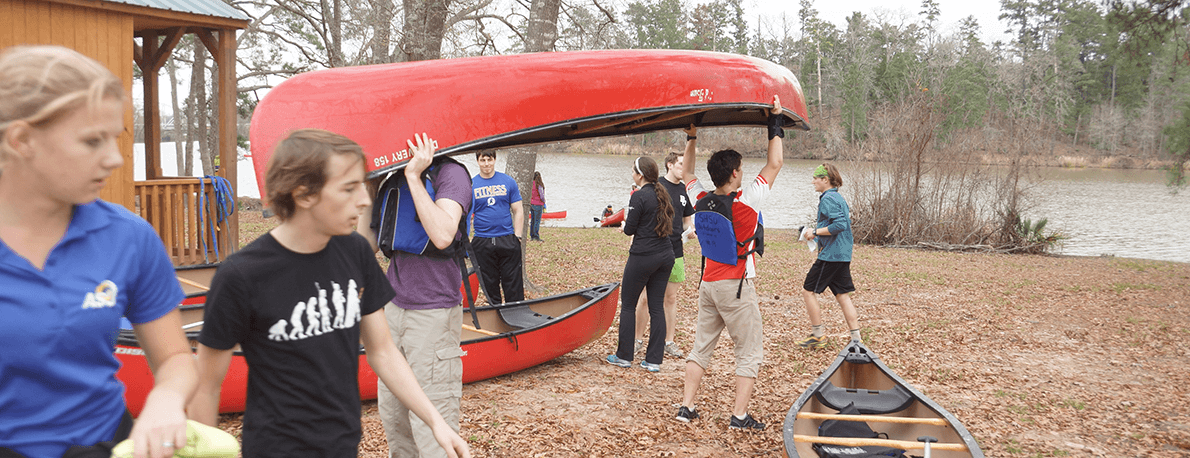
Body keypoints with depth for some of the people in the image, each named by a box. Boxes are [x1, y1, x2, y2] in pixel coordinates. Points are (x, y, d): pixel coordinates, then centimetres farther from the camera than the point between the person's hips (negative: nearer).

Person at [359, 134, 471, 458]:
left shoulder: (450, 173, -9)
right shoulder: (393, 180, 12)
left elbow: (443, 236, -25)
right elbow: (368, 244, 10)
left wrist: (414, 177, -19)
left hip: (434, 312, -8)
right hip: (395, 308, 8)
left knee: (431, 425, -6)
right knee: (392, 413, 16)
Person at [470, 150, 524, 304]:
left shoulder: (508, 182, 4)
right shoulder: (470, 184, 4)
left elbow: (518, 211, 6)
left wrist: (517, 237, -2)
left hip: (507, 241, -1)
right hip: (482, 243, 1)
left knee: (513, 285, 1)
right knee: (489, 285, 9)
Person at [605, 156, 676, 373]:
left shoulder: (639, 196, -14)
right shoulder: (662, 195, 9)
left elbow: (630, 229, -12)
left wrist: (625, 221, 10)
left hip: (643, 257, -7)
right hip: (666, 255, 7)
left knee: (628, 305, 7)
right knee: (657, 307, 8)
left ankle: (624, 356, 14)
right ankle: (654, 360, 9)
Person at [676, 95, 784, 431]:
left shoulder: (702, 201, 0)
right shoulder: (746, 203, -14)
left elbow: (686, 172, 18)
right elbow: (774, 164, -6)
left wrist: (692, 138, 20)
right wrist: (775, 124, 2)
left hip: (708, 285, 6)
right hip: (736, 288, -6)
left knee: (701, 347, 15)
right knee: (750, 353, 4)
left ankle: (686, 406, 15)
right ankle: (739, 415, 1)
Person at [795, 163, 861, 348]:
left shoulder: (828, 199, -15)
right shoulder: (838, 197, 16)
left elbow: (840, 224, -25)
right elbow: (846, 222, 21)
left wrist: (815, 232, -17)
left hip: (830, 255, -10)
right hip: (843, 255, 10)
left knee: (808, 290, 1)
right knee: (842, 295, 10)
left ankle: (817, 336, 6)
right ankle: (856, 340, 9)